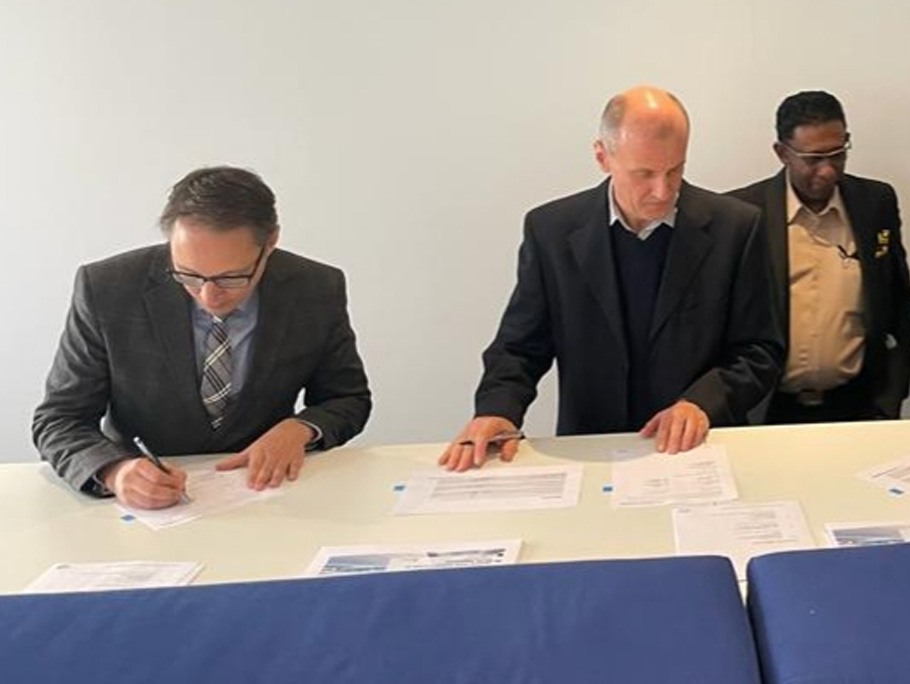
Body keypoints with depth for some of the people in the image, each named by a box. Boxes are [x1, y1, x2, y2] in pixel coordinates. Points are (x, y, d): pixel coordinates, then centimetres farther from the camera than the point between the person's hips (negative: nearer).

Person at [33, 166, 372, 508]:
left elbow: (350, 399, 6)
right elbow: (58, 420, -7)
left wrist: (299, 429, -16)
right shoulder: (105, 290, -14)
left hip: (259, 485, 1)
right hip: (145, 506, -1)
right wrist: (114, 471, -28)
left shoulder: (319, 292, -10)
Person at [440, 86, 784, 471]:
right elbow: (519, 348, 5)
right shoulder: (551, 230, -1)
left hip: (700, 452, -1)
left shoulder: (734, 227, -3)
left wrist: (703, 402, -15)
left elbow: (761, 352, 3)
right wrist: (497, 410, -15)